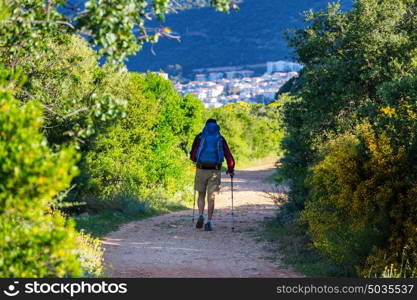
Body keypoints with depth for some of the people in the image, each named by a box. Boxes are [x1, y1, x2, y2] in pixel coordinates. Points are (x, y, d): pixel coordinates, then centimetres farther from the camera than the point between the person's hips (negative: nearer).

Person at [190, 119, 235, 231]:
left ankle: (201, 216, -7)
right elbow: (229, 156, 5)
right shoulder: (220, 139, 9)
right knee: (211, 197, 4)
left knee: (201, 195, 14)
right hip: (215, 171, 0)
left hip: (201, 170, 0)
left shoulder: (199, 137, 6)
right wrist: (231, 170, 20)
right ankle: (209, 222, -2)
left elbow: (192, 155, 6)